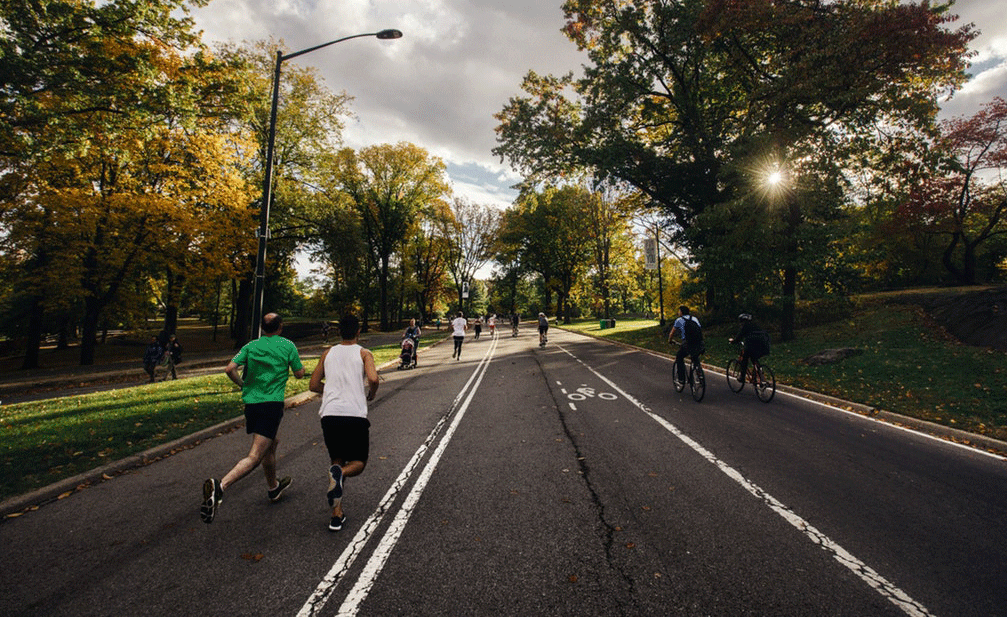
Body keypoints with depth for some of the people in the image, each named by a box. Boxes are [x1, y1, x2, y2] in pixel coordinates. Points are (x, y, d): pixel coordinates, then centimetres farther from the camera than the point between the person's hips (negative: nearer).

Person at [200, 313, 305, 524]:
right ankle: (219, 486, -30)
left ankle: (273, 488, 40)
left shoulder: (251, 346, 8)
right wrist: (292, 362, 24)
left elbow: (230, 369, -2)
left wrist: (243, 385, 15)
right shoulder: (288, 346, -1)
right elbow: (299, 374, 4)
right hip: (272, 404, -6)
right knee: (254, 456, -8)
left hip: (251, 403, 6)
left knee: (270, 446, 24)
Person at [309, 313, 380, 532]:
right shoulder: (363, 354, 4)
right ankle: (340, 473, -20)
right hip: (355, 415, -3)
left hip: (329, 414, 3)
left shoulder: (328, 353, 15)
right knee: (359, 462, 14)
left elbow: (313, 385, 17)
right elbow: (373, 378, -13)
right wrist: (371, 394, 7)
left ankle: (337, 515, 12)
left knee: (337, 461, 19)